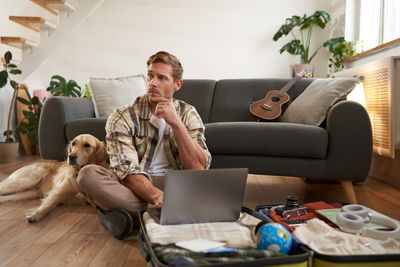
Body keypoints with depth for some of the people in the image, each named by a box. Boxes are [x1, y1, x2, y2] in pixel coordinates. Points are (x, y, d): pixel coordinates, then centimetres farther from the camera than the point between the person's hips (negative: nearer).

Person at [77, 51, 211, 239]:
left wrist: (175, 123, -20)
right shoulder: (122, 117, -7)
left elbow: (198, 169, -12)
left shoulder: (188, 114, 1)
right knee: (88, 175, -29)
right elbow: (128, 172, -19)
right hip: (133, 187, -1)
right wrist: (156, 196, -39)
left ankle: (135, 216, -23)